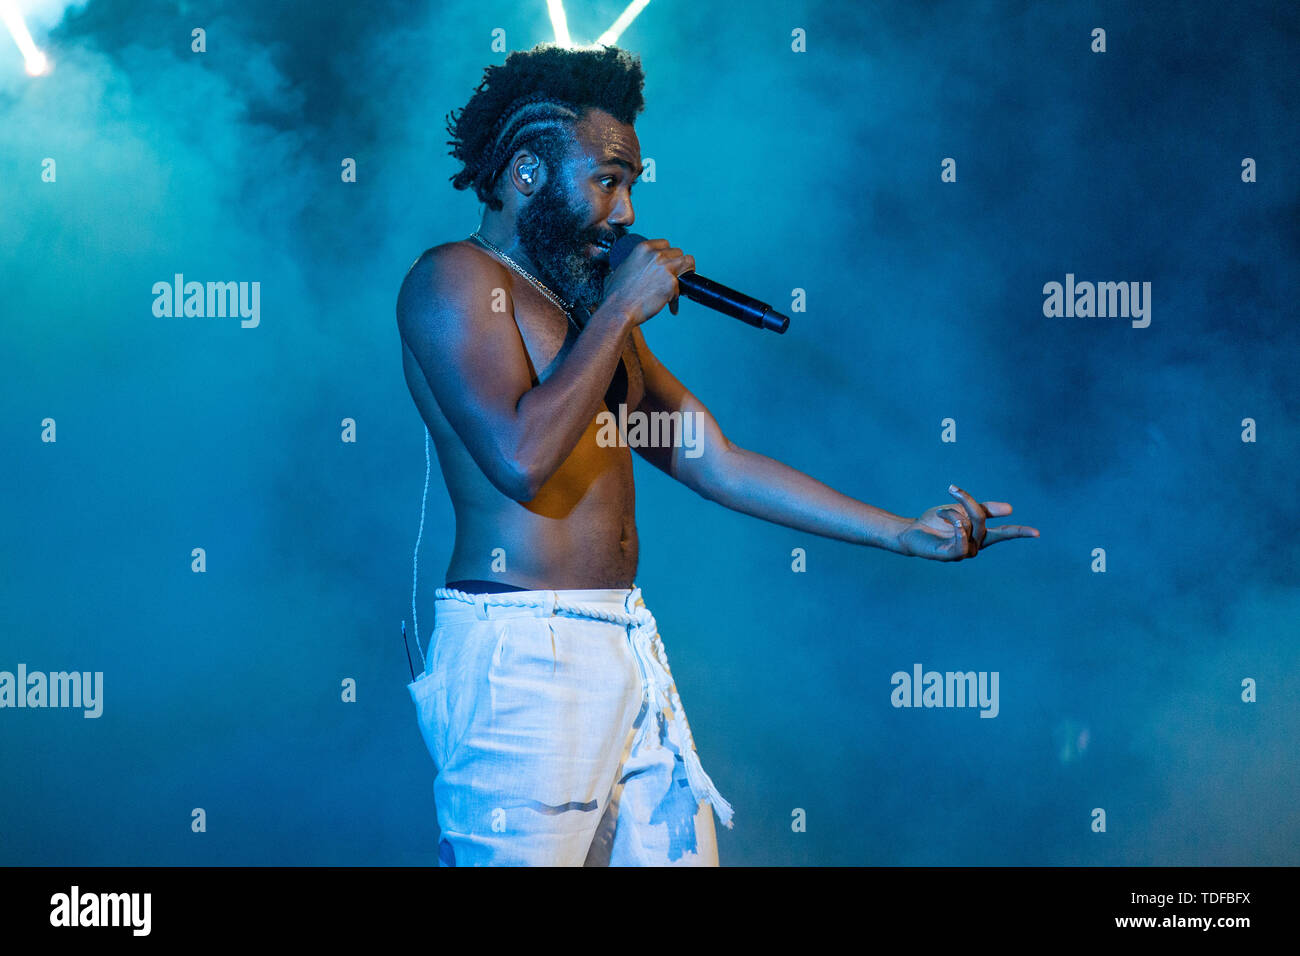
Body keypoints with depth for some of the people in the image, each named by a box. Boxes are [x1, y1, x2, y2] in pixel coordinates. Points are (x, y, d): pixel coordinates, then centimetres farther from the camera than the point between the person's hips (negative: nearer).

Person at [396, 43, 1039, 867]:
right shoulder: (457, 280, -5)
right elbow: (521, 458, -21)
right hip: (521, 651, -8)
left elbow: (715, 462, 19)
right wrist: (619, 313, -10)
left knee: (680, 851, 7)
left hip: (628, 644, 8)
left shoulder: (587, 305, 20)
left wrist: (904, 534, 15)